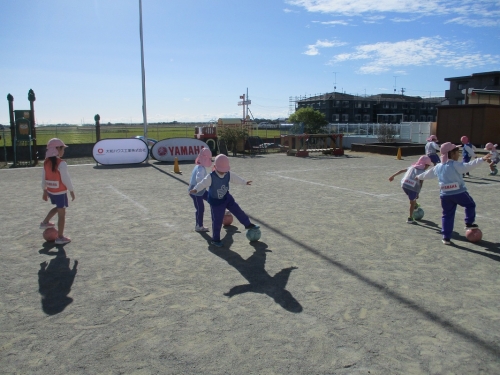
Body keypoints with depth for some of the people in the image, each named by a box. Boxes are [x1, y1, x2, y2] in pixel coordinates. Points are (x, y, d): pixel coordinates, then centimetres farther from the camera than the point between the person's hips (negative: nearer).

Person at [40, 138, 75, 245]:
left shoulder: (46, 162, 2)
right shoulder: (61, 163, -20)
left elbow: (44, 178, 9)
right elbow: (66, 179, -18)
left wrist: (45, 190, 19)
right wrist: (72, 191, -7)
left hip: (50, 191, 7)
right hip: (60, 192, -7)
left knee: (58, 208, 32)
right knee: (62, 213, 4)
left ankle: (45, 222, 35)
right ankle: (60, 237, 10)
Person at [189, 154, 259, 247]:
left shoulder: (229, 174, -9)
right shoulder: (211, 177, -26)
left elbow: (236, 178, 9)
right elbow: (202, 183, -37)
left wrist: (245, 182, 23)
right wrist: (195, 189, -55)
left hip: (227, 198, 5)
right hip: (216, 201, -5)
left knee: (238, 211, 7)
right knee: (217, 221, 2)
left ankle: (248, 224, 30)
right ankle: (215, 240, 17)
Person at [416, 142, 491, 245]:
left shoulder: (438, 167, 10)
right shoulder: (455, 165, -10)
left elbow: (427, 174, 24)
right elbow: (468, 166, -24)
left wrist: (419, 177, 41)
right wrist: (482, 159, -29)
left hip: (445, 195, 5)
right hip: (459, 193, -5)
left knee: (447, 215, 12)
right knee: (470, 204, 22)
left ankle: (446, 237, 12)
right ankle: (469, 223, 17)